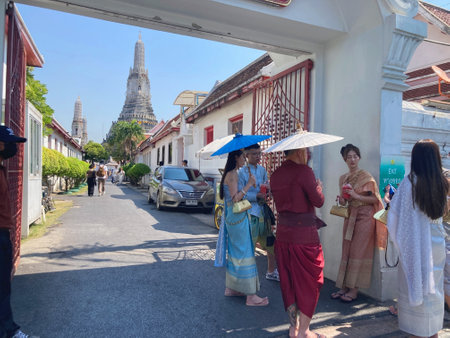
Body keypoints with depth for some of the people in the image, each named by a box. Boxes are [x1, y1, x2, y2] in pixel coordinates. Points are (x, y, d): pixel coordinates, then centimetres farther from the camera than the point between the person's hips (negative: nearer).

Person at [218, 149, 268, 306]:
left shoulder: (231, 174, 14)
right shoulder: (232, 174, -17)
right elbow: (235, 198, -24)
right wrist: (249, 183, -20)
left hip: (233, 218, 10)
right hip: (238, 218, -10)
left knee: (235, 252, 17)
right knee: (245, 253, -5)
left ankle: (230, 288, 29)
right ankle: (251, 296, 4)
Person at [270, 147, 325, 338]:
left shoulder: (275, 175, 7)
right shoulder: (304, 171, -14)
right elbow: (318, 201, -12)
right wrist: (318, 186, 8)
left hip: (283, 235, 6)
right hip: (304, 235, -6)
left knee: (288, 282, 16)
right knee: (309, 282, 10)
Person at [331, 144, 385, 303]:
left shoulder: (366, 176, -7)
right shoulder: (343, 178, 10)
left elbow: (375, 199, -10)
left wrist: (356, 196, -19)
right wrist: (342, 200, -2)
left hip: (364, 217, -6)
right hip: (350, 217, 6)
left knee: (358, 252, -3)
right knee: (346, 252, 7)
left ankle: (354, 290, 6)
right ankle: (344, 286, 16)